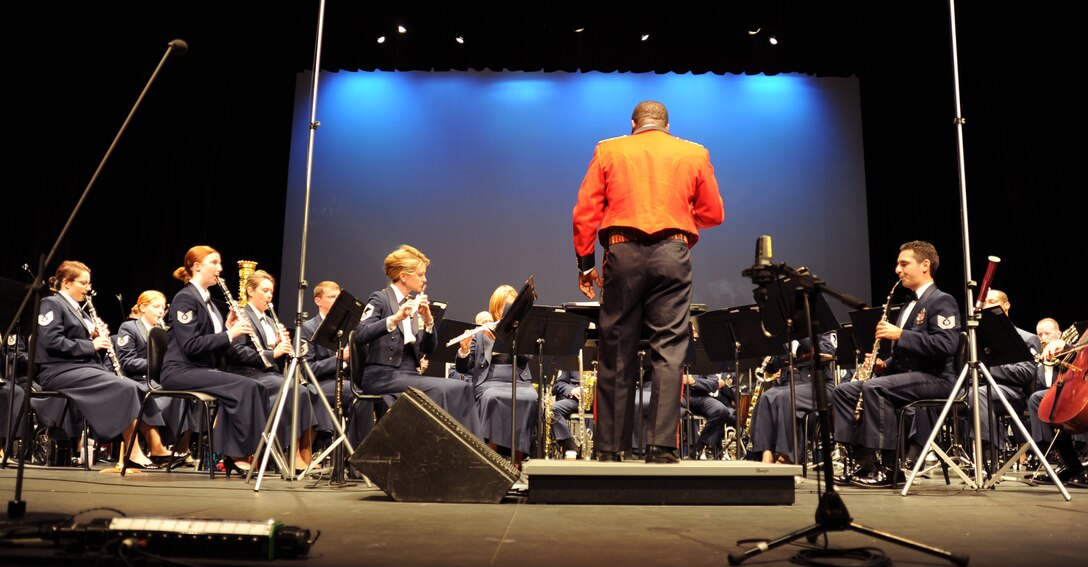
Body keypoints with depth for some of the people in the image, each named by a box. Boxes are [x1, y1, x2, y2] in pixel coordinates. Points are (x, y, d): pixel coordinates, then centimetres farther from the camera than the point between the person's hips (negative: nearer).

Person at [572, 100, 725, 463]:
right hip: (671, 254, 0)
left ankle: (610, 447, 11)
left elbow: (585, 213, 5)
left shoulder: (608, 151, 13)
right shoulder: (694, 154, 13)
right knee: (669, 349, 0)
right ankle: (663, 446, -6)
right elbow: (713, 214, 13)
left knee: (616, 351, 6)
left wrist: (585, 263, 8)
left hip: (622, 252, 1)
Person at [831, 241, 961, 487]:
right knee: (843, 391, -6)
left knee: (873, 387, -33)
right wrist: (883, 364, 7)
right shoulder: (910, 305, 23)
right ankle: (866, 464, -11)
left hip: (934, 378, -9)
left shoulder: (942, 301, -5)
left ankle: (889, 468, -25)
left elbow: (946, 345, -22)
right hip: (904, 374, 9)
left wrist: (900, 334, -21)